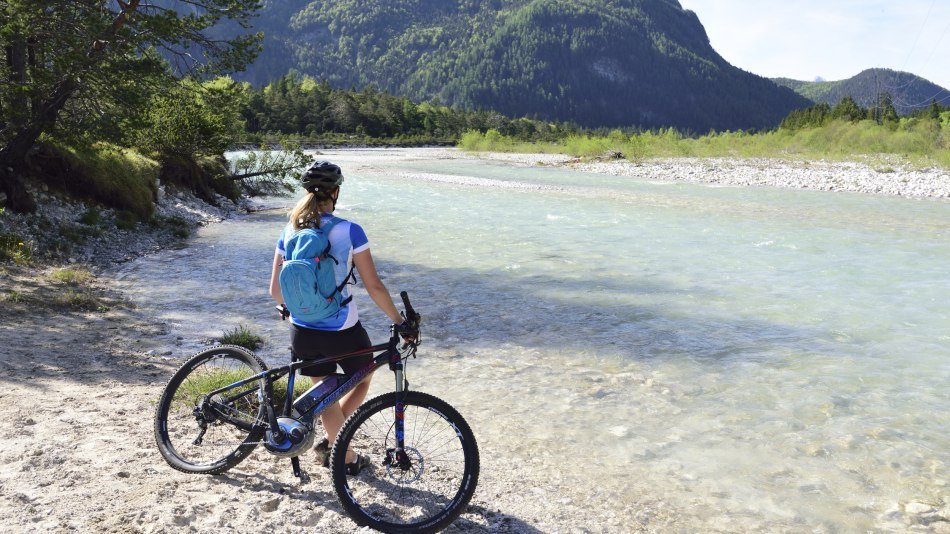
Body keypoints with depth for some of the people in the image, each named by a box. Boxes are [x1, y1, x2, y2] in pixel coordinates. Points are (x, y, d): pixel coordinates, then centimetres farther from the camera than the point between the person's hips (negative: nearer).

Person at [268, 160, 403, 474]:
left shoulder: (290, 231, -1)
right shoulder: (349, 231, -14)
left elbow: (275, 290, 4)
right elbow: (374, 287, -14)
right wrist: (398, 320, -2)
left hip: (302, 331, 4)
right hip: (342, 332, -4)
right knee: (362, 381, 23)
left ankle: (347, 458, 31)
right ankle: (329, 443, 16)